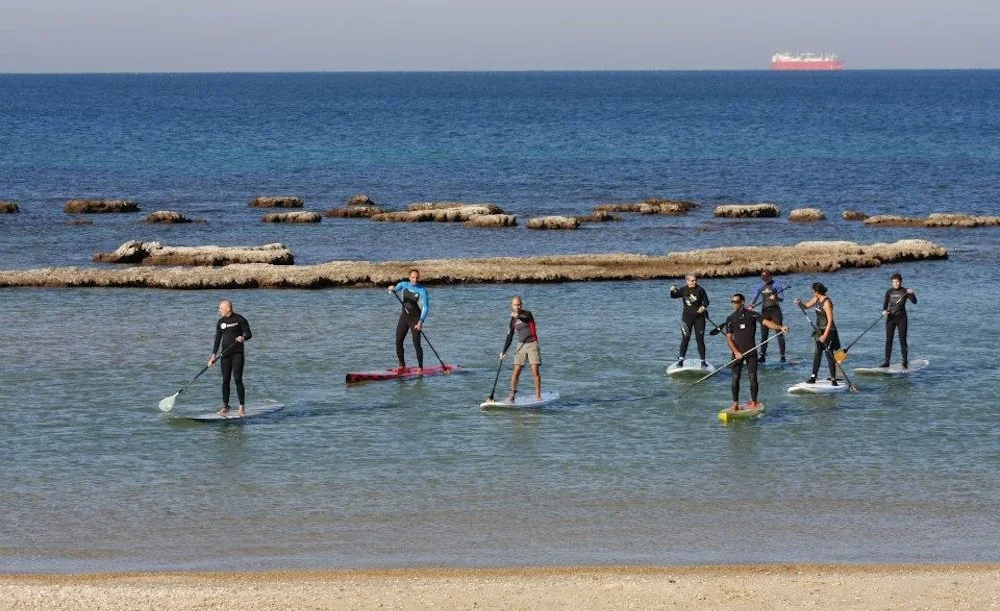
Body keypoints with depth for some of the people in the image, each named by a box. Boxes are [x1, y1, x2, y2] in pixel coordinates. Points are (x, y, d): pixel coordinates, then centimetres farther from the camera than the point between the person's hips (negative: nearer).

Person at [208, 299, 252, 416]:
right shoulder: (220, 322, 11)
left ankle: (242, 406, -6)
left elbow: (249, 334, -4)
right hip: (225, 354, 5)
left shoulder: (240, 320, -4)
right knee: (225, 380, 3)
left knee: (237, 379, -11)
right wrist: (213, 356, 6)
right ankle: (225, 406, 10)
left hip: (237, 353, -5)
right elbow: (217, 340, 13)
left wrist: (243, 338, -26)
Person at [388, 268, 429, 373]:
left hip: (415, 318, -5)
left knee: (416, 344, -8)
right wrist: (392, 289, -28)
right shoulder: (404, 285, 4)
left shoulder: (422, 291, -10)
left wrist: (421, 321, -25)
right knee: (398, 341, 1)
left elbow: (425, 307, -14)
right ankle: (402, 365, 14)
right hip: (404, 317, 5)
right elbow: (395, 291, -2)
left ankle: (420, 367, 4)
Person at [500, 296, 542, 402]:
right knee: (516, 372, -3)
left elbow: (526, 318, -30)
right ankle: (512, 395, 0)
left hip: (532, 344, -4)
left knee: (535, 371, -9)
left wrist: (518, 316, -51)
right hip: (521, 346, 4)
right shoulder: (513, 320, 9)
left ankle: (538, 396, -3)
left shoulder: (527, 314, -5)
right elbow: (509, 337, 14)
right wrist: (503, 351, 8)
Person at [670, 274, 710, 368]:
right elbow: (673, 296, -7)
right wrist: (673, 290, -28)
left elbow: (706, 301, -4)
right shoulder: (683, 290, 0)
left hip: (699, 317, -1)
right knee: (685, 338, 0)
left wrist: (703, 307, -25)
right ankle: (681, 359, 8)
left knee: (700, 339, 2)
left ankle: (703, 361, 7)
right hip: (687, 317, 1)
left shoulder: (700, 290, -4)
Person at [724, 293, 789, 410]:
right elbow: (728, 338, 2)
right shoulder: (730, 319, 6)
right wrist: (736, 352, -11)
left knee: (752, 377, -3)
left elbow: (766, 322, -8)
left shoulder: (751, 315, 2)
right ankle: (735, 403, 6)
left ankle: (753, 403, 5)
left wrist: (780, 327, -24)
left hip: (751, 352, -1)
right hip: (738, 353, 1)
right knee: (735, 378, -2)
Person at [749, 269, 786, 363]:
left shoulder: (776, 284, -3)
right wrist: (751, 306, -12)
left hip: (775, 310, -5)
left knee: (779, 333, -6)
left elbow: (782, 298, -9)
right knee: (764, 334, 4)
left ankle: (782, 356, -5)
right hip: (765, 311, 5)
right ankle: (762, 356, 8)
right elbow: (755, 297, 6)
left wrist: (775, 297, -30)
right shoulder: (761, 286, 11)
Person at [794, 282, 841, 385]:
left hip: (828, 331, -9)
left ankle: (833, 379, -1)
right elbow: (806, 306, 19)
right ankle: (813, 377, 18)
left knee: (829, 355, -6)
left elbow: (830, 321, -23)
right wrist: (799, 303, -4)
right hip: (819, 330, 9)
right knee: (817, 354, 12)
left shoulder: (827, 302, -22)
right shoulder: (816, 299, 4)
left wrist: (825, 335, -25)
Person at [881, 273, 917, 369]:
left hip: (901, 317, -3)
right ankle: (887, 361, 4)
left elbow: (914, 301, -11)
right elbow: (885, 303, 4)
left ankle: (905, 361, 1)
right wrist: (884, 311, -17)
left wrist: (912, 294, -30)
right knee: (888, 340, 1)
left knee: (902, 340, -5)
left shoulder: (905, 291, -2)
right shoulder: (889, 292, 7)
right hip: (890, 317, 3)